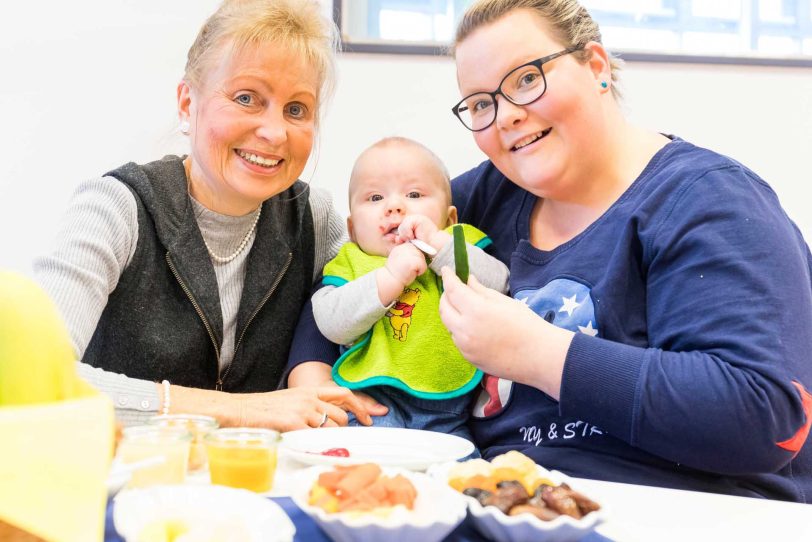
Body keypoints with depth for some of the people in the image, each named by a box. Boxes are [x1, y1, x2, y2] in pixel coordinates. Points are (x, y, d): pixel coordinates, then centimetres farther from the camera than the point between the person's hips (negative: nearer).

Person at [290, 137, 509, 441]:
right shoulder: (351, 264, 14)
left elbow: (498, 287, -5)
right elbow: (332, 324, -5)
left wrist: (437, 244, -9)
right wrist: (390, 277, -14)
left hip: (445, 408, 1)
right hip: (373, 396, 0)